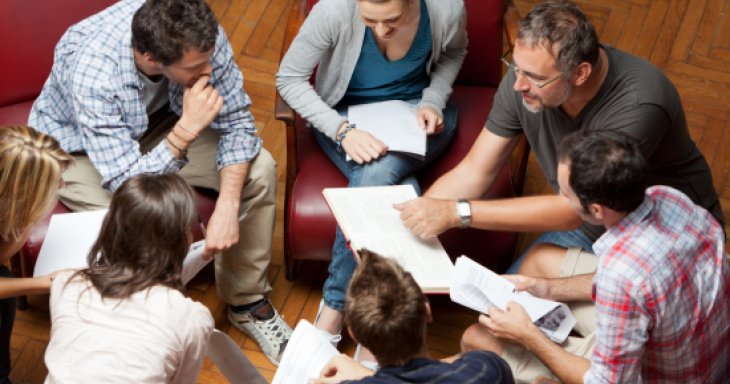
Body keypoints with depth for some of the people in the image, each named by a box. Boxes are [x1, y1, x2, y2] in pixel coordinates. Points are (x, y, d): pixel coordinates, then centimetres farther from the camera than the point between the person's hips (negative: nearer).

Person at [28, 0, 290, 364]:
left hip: (157, 121, 5)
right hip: (78, 147, -5)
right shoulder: (91, 75, -41)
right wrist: (187, 130, -48)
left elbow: (236, 120, -16)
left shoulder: (200, 35, -29)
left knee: (259, 169, -12)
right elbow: (126, 184, -37)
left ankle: (247, 302, 6)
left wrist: (228, 205, -28)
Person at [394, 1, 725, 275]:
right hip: (588, 224, 6)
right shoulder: (526, 74, -16)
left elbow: (572, 209, -35)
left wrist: (455, 212, -36)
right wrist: (401, 225, -21)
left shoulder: (638, 105, -35)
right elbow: (474, 173, -8)